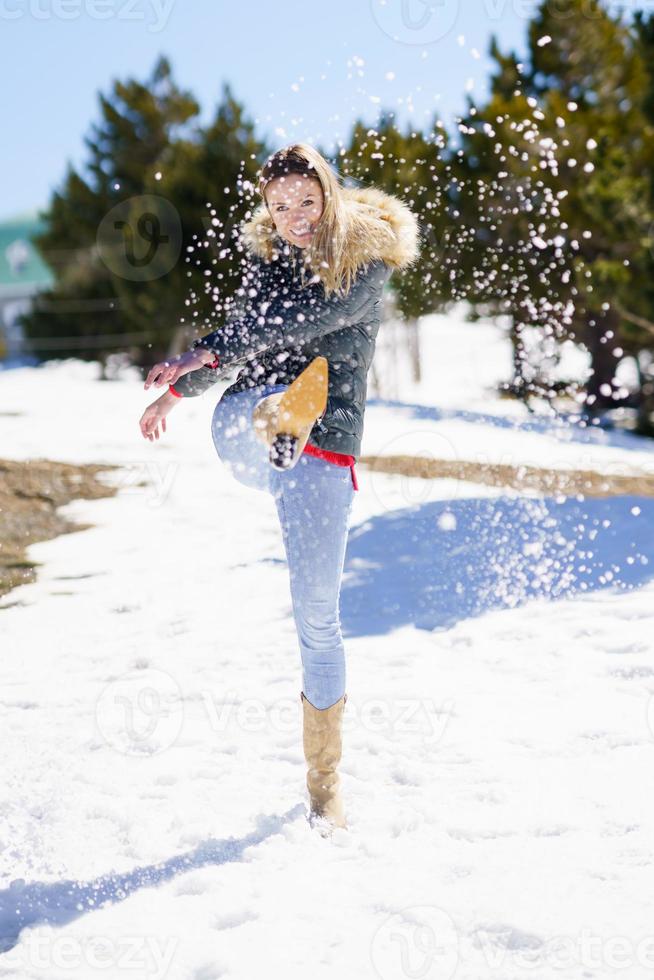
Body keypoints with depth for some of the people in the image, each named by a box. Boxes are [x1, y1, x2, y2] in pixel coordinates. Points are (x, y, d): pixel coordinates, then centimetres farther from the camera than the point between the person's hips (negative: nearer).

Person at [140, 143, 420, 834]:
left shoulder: (365, 263, -4)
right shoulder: (265, 255, 11)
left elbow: (305, 319, -22)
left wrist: (202, 356, -30)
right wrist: (177, 392, 33)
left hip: (324, 452, -3)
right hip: (246, 429, 4)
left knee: (317, 614, -3)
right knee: (237, 423, -37)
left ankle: (324, 780, 9)